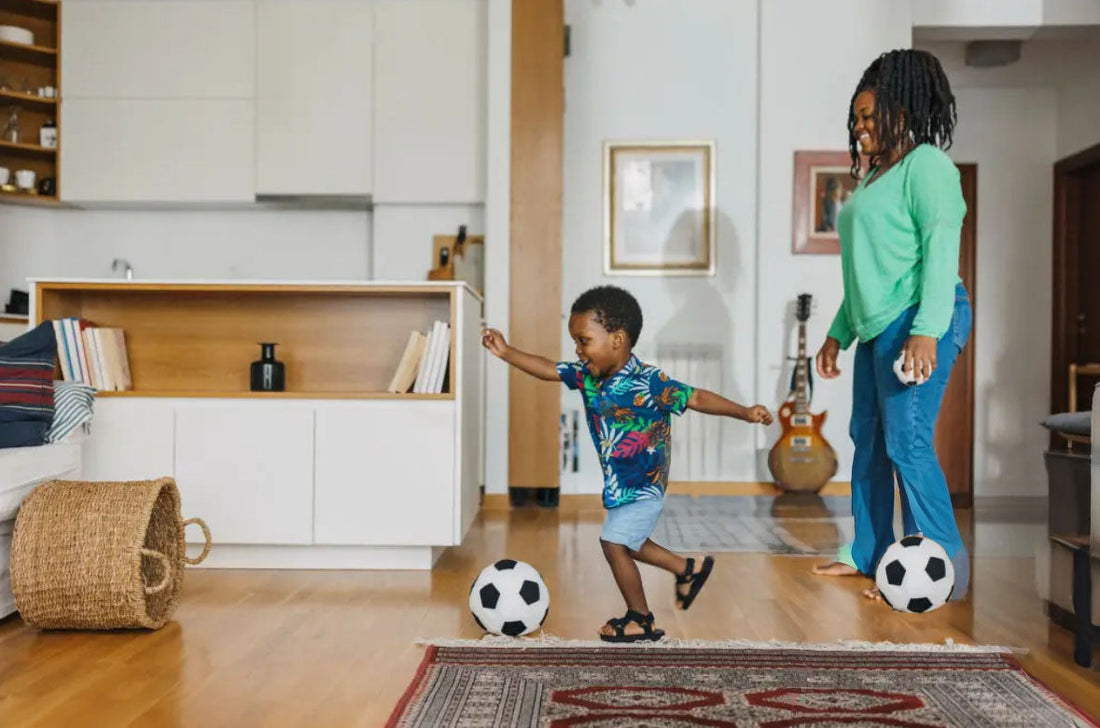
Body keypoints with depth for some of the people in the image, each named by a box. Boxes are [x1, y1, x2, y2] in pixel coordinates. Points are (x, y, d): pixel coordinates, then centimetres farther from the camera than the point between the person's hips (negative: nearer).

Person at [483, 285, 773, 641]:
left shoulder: (649, 382, -25)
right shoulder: (586, 375, -6)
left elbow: (697, 398, -22)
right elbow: (548, 369, 2)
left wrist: (745, 412, -24)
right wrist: (506, 352, -6)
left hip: (643, 486, -8)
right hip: (619, 485, 8)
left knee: (614, 544, -7)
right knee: (627, 544, 22)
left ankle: (641, 620, 12)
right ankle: (690, 569, 41)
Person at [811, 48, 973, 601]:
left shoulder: (926, 164, -5)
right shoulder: (876, 178, 22)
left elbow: (941, 249, -16)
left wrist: (926, 330, -25)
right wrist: (838, 333, 24)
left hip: (918, 321, -9)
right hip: (878, 326, 10)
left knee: (906, 442, -11)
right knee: (867, 438, 11)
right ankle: (868, 555, 21)